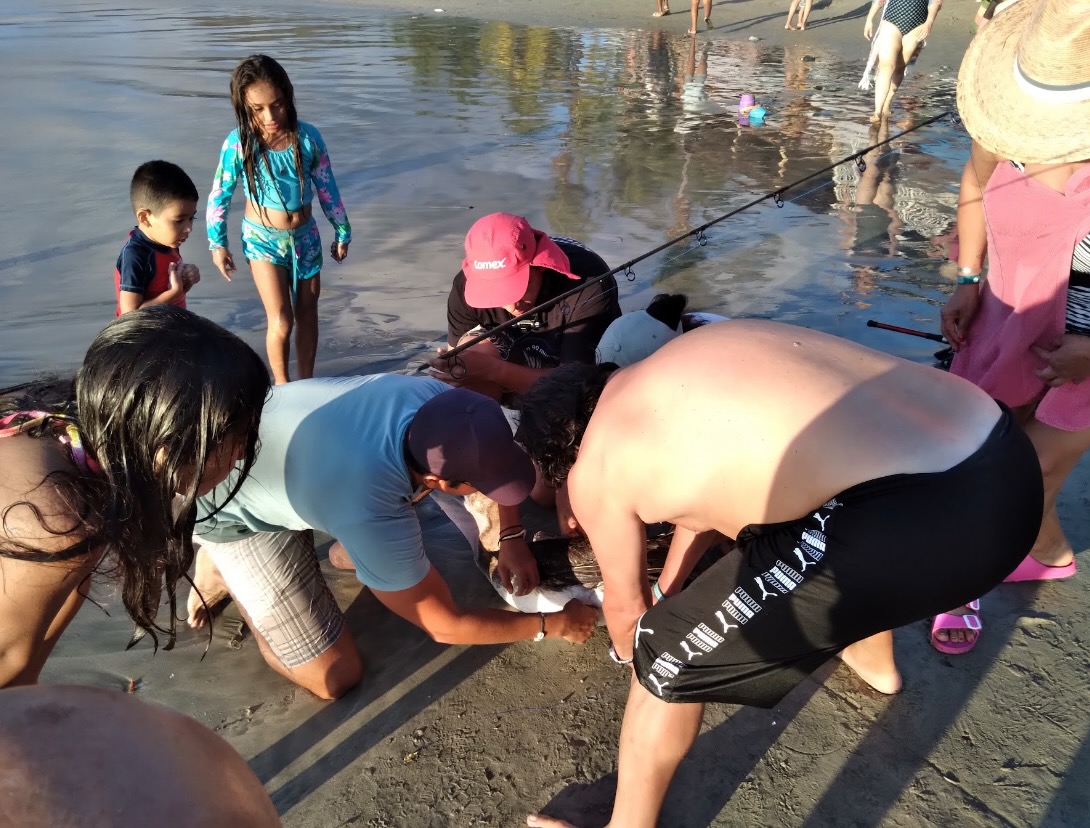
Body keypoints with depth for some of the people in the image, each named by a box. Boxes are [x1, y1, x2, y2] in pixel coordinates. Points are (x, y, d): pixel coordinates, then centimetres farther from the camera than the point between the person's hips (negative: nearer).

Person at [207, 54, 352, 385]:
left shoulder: (307, 136, -12)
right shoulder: (238, 143, -16)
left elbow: (327, 187, 0)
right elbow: (219, 195, -5)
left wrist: (342, 232, 7)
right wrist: (217, 243, 0)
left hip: (305, 236, 3)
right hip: (262, 239, -3)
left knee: (307, 313, 13)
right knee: (281, 321, -7)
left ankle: (306, 382, 31)